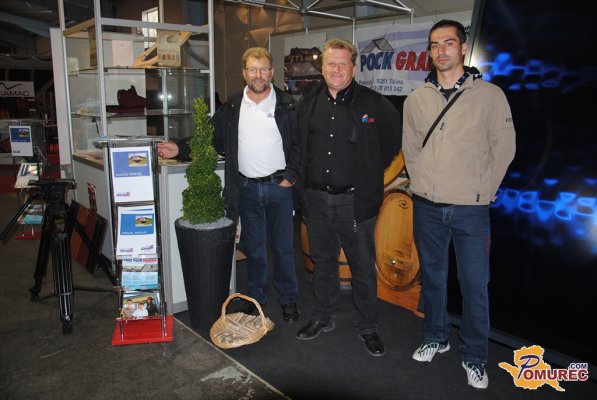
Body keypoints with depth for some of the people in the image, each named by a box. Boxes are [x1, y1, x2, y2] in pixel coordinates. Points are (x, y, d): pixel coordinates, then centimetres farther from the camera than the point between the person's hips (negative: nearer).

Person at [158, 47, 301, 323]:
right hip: (247, 188, 2)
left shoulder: (287, 106, -3)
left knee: (282, 247, 7)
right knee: (253, 248, 13)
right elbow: (212, 140, 8)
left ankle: (288, 299, 24)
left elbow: (301, 144, -1)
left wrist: (291, 175, -9)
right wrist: (180, 149, -3)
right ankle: (255, 298, 30)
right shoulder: (231, 107, 5)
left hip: (279, 187, -2)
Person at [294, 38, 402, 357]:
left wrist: (372, 171, 4)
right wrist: (304, 176, 13)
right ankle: (323, 317, 34)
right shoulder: (309, 102, 7)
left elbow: (395, 137, 6)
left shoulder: (373, 103, -6)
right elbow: (299, 144, 20)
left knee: (363, 266, 6)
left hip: (355, 200, -3)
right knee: (322, 262, 16)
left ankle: (367, 326, 24)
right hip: (316, 199, 4)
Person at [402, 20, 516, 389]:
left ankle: (474, 357, 21)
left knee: (475, 284, 3)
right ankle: (436, 338, 35)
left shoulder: (490, 95, -3)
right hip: (427, 207, 3)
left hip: (471, 210, -3)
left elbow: (504, 148, -2)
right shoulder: (416, 100, 5)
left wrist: (482, 192, -3)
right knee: (432, 276, 16)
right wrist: (422, 187, 7)